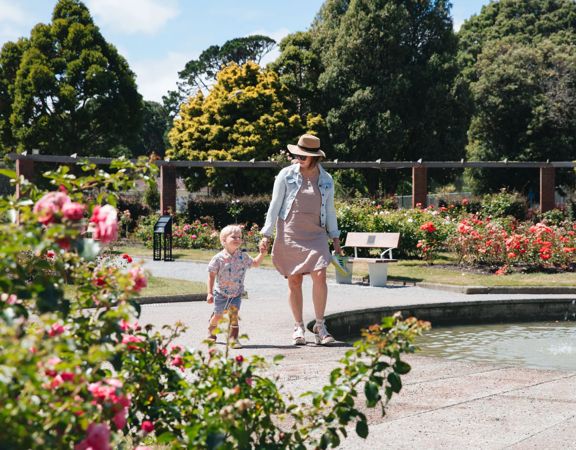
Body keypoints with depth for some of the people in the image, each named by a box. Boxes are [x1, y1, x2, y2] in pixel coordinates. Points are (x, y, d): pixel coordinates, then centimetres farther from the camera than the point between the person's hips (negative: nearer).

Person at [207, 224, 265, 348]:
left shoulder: (243, 256, -3)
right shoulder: (218, 258, -15)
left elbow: (255, 263, 14)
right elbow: (211, 276, -9)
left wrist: (262, 254, -3)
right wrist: (210, 293, -11)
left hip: (236, 294, 2)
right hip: (221, 293, -2)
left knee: (234, 313, -13)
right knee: (218, 316, 8)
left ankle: (233, 338, -7)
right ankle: (211, 331, 38)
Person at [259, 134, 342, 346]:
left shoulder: (326, 180, 7)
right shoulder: (286, 175, 0)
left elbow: (329, 210, 16)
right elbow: (274, 206, 2)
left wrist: (335, 238, 16)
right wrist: (266, 234, -2)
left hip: (315, 235, 1)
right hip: (290, 235, -1)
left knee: (320, 276, -14)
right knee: (294, 281, 1)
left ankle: (320, 326, -2)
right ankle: (298, 327, 13)